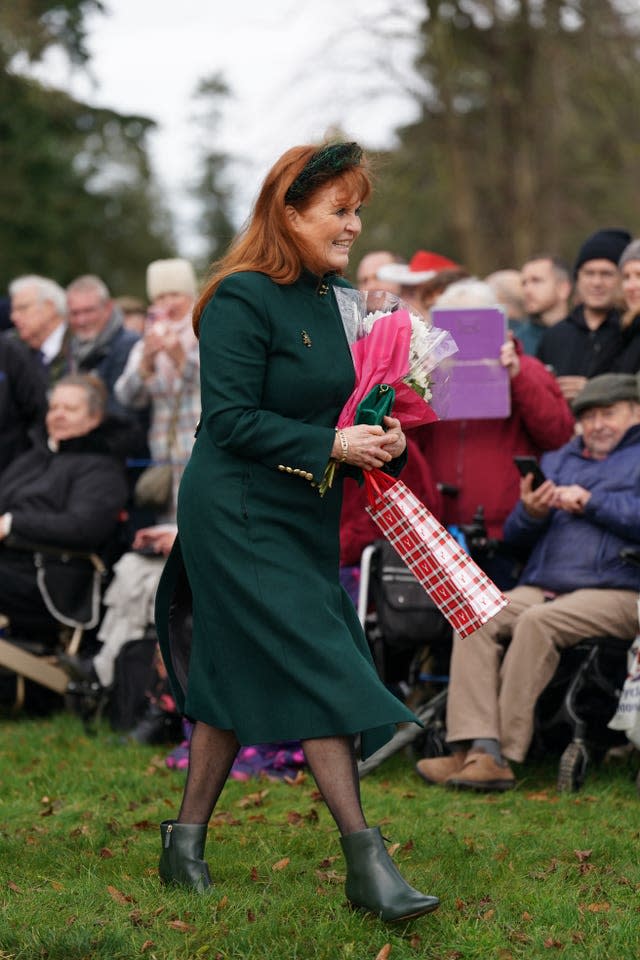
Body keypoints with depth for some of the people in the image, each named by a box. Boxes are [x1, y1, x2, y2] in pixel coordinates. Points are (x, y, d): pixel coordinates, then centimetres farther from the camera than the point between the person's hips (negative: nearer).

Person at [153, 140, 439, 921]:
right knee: (318, 671, -11)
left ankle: (186, 843, 22)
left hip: (301, 515, 8)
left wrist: (382, 437, 0)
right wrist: (330, 445, -20)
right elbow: (229, 419, -19)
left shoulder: (331, 297, 10)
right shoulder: (244, 298, -16)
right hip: (238, 514, -8)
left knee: (238, 679, 12)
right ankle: (365, 862, -9)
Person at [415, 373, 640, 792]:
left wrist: (590, 501, -6)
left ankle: (506, 754, -32)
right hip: (541, 587, 6)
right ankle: (476, 748, -34)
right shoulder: (558, 461, 30)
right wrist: (531, 513, 1)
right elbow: (515, 534, 23)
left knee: (538, 622, -33)